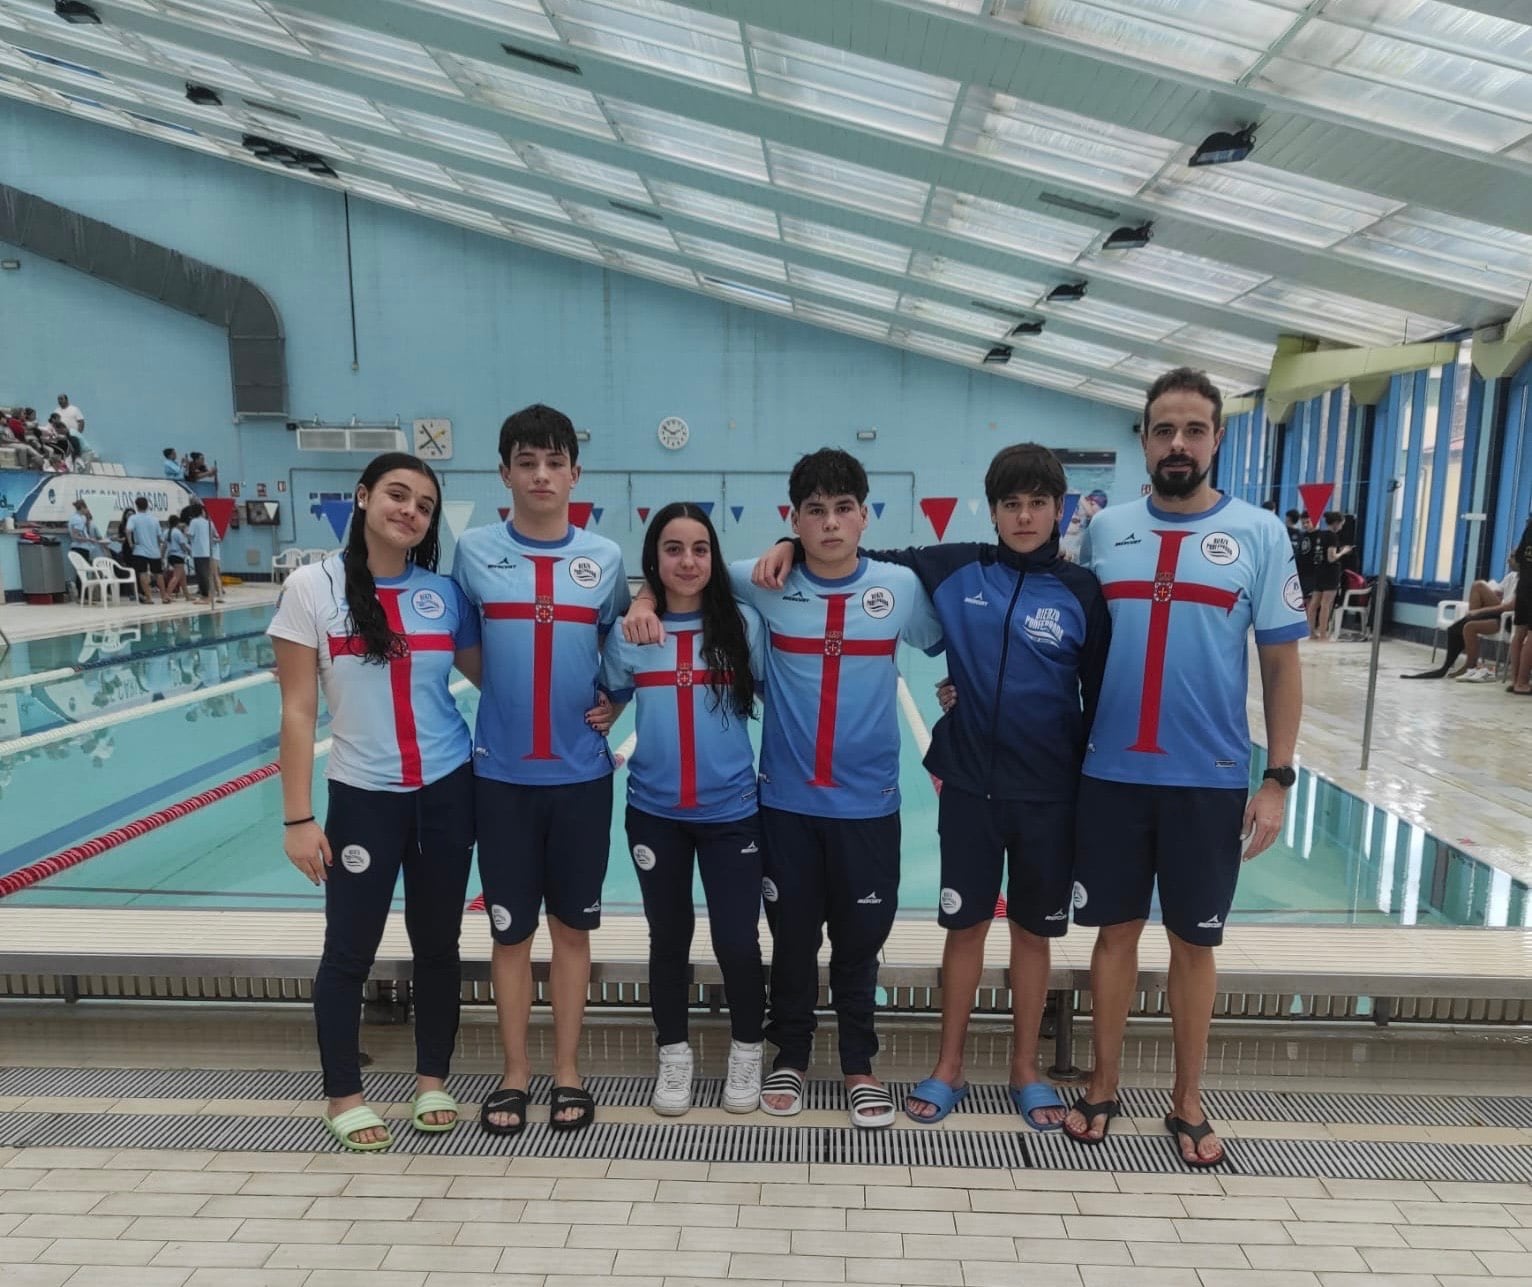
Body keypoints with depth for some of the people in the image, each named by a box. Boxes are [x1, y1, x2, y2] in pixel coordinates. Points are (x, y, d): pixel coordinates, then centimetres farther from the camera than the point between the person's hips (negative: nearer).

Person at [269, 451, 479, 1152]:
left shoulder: (444, 591, -1)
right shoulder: (313, 587, -6)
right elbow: (297, 711, -6)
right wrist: (298, 818, -8)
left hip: (448, 790, 2)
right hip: (362, 796, -2)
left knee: (437, 942, 14)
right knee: (350, 949, 10)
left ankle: (432, 1080, 33)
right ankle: (343, 1095, 30)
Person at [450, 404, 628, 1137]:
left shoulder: (604, 559, 0)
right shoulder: (474, 552, -2)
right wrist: (505, 692, 1)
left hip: (581, 773, 1)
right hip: (501, 773, 0)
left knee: (572, 926, 11)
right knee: (510, 930, 10)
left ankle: (568, 1071, 28)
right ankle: (514, 1073, 28)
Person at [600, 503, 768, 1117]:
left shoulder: (744, 624, -6)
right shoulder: (628, 633, -2)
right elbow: (608, 703, 12)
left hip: (732, 812, -1)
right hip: (654, 813, 2)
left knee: (737, 941, 4)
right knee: (669, 938, 15)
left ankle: (746, 1054, 30)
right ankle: (674, 1055, 35)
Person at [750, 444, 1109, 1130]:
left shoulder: (1082, 594, -5)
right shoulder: (955, 569, -3)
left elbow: (1101, 701, 1)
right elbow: (868, 559, 6)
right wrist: (792, 545, -8)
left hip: (1048, 794, 0)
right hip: (967, 785, 0)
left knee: (1032, 930, 13)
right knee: (965, 925, 11)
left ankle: (1025, 1069, 33)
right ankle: (949, 1066, 29)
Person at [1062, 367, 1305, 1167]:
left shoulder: (1259, 534, -2)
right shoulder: (1106, 529, 3)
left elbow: (1281, 664, 0)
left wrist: (1278, 778, -4)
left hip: (1211, 780, -1)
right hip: (1111, 774, 1)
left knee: (1193, 942, 12)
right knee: (1116, 930, 13)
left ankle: (1187, 1100, 31)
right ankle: (1104, 1085, 30)